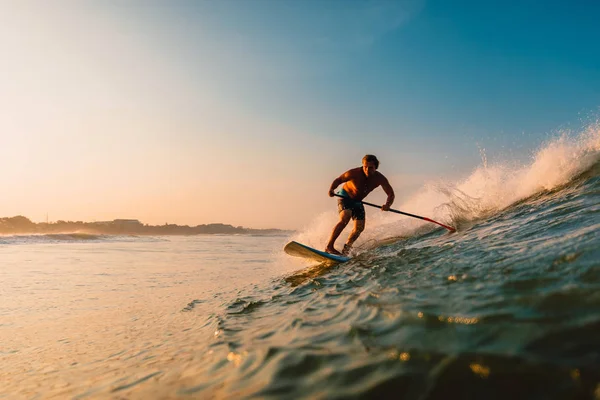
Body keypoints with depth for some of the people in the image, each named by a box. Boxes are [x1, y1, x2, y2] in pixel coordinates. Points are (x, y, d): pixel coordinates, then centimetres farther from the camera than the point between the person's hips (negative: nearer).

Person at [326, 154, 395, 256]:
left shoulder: (380, 179, -17)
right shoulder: (354, 173, -26)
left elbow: (391, 194, -14)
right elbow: (338, 180, -13)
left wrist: (387, 204, -36)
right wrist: (332, 189, -33)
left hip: (357, 201, 5)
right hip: (345, 197, -5)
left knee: (359, 227, -5)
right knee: (345, 219, -29)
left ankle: (345, 250, 11)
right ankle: (329, 246, -30)